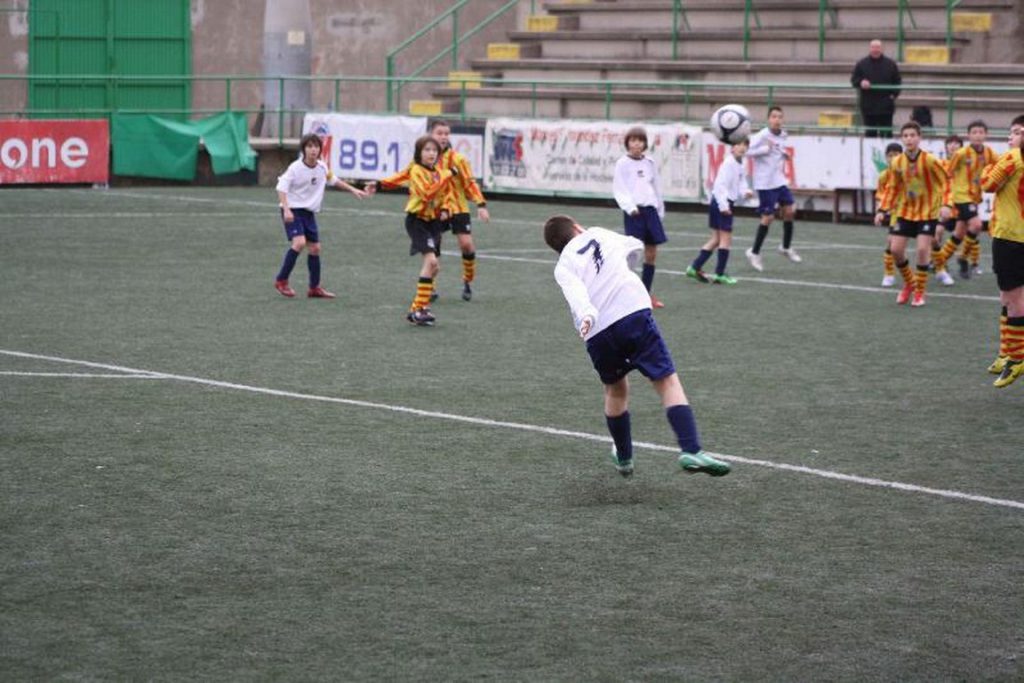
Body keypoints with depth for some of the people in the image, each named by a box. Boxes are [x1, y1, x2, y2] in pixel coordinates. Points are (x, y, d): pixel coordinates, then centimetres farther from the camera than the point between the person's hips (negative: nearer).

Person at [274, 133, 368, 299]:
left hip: (309, 212, 7)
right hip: (293, 211, -7)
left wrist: (353, 190, 24)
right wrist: (286, 210, -28)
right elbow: (281, 188, -16)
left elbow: (334, 180, 23)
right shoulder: (295, 168, -16)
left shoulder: (322, 167, 3)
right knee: (299, 242, -23)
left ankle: (314, 288, 18)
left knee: (314, 248, 6)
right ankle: (281, 280, -12)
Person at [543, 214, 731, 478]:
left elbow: (575, 291, -6)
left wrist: (586, 316, -24)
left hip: (597, 334, 1)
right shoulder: (597, 234, 23)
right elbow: (635, 246, 42)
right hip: (633, 314, -1)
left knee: (615, 390, 25)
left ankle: (624, 458, 38)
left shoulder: (563, 267, 17)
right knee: (668, 382, -3)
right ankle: (691, 451, -20)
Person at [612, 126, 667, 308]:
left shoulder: (650, 163, 12)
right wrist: (630, 207, -20)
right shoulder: (622, 164, -2)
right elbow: (618, 190, -7)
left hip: (650, 210, 5)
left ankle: (646, 293, 16)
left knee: (651, 253, 6)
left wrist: (660, 210, 18)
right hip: (633, 212, -5)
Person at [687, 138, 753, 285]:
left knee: (716, 239, 13)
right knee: (726, 238, -5)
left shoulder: (740, 167, 15)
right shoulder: (729, 164, -15)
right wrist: (723, 205, -27)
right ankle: (719, 274, -1)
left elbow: (740, 186, 17)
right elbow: (720, 185, -22)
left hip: (724, 204, 10)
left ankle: (695, 268, 14)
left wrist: (746, 192, -5)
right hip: (722, 203, -10)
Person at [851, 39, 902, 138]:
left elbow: (897, 81, 9)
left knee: (886, 133, 1)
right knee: (870, 133, 5)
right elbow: (854, 80, 6)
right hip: (868, 105, 0)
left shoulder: (890, 64, 5)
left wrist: (894, 94, -5)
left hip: (885, 107, 0)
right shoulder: (861, 64, 5)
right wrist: (861, 83, -16)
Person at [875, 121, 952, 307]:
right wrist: (882, 210, -1)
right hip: (905, 211, 4)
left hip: (927, 211, -4)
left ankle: (919, 292, 3)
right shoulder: (897, 163, -5)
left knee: (923, 249, -15)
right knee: (896, 249, -2)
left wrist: (945, 204, -24)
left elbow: (945, 182, -12)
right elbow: (892, 188, 6)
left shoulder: (930, 161, -17)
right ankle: (909, 283, 24)